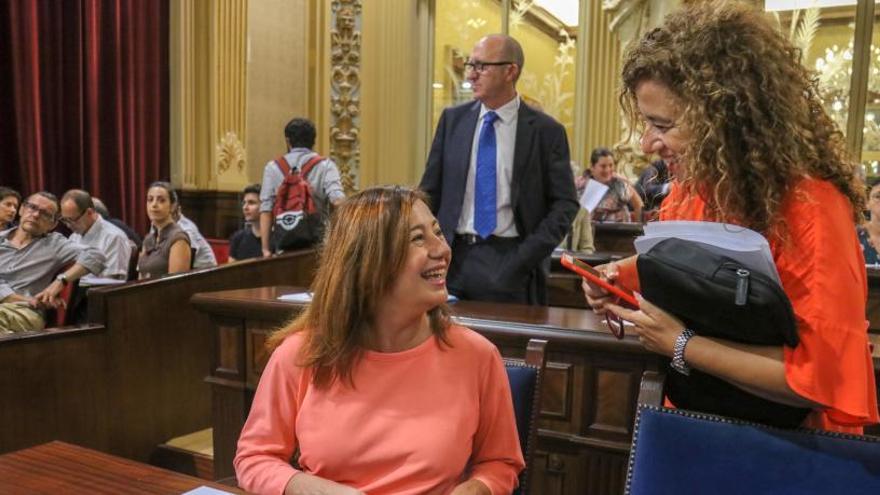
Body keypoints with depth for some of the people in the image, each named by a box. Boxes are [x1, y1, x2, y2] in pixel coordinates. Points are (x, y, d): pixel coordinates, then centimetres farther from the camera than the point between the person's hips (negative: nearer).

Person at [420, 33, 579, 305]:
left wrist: (525, 257, -11)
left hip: (510, 263, -2)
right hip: (453, 257, 3)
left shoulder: (546, 130, -2)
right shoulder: (452, 119, 6)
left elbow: (565, 204, -1)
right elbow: (430, 192, 9)